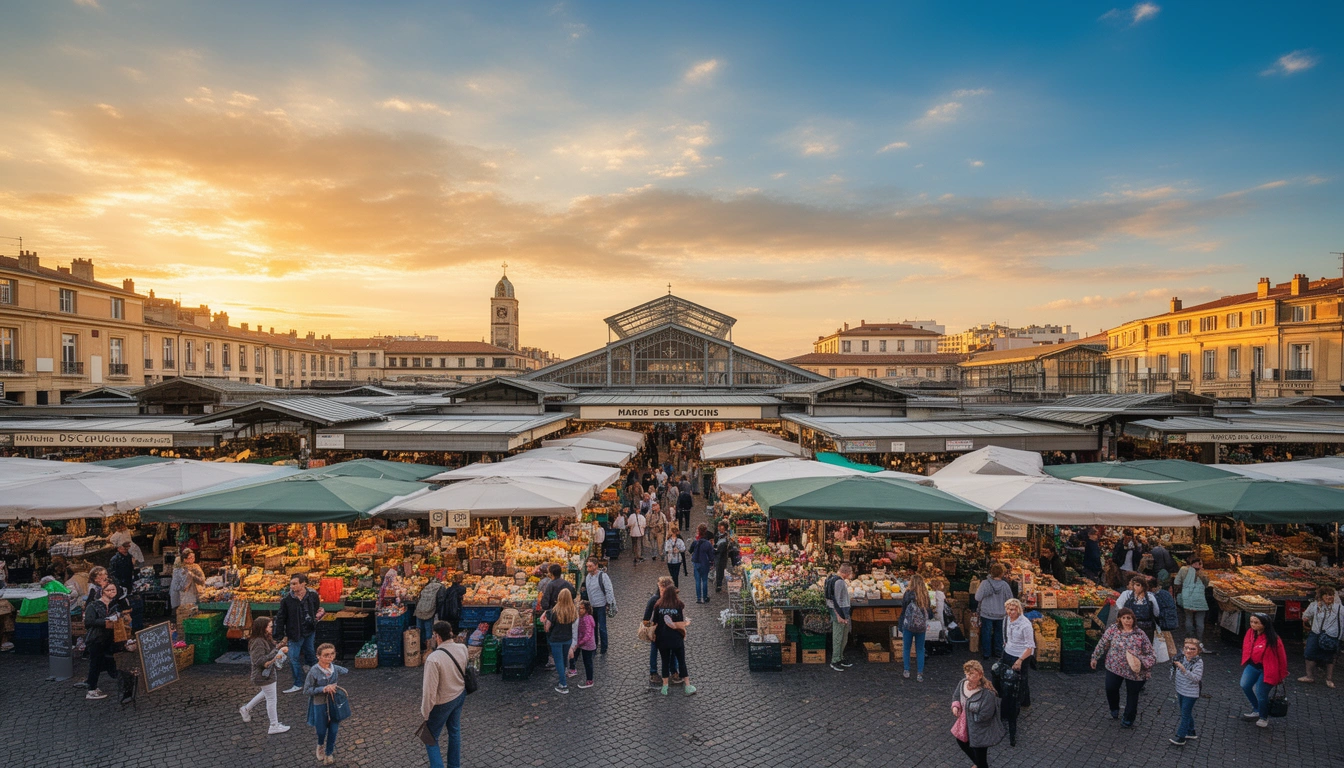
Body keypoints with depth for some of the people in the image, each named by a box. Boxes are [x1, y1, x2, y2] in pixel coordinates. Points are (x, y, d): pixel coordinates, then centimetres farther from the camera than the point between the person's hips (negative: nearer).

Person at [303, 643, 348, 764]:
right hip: (320, 705, -2)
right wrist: (323, 689, -26)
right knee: (321, 730, 15)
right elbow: (306, 691, -14)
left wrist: (335, 686, -3)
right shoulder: (314, 671, -19)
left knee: (333, 730, 10)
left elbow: (348, 672, 10)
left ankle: (329, 753, 33)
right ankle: (320, 745, 48)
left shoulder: (336, 669, -9)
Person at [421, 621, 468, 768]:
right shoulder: (463, 649, -13)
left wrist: (425, 712, -12)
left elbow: (430, 689, -25)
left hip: (443, 702, -6)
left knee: (430, 737, 15)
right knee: (455, 732, 24)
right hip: (460, 695, 6)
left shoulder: (433, 658, -32)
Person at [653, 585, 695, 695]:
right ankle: (687, 686, 18)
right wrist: (687, 623, 9)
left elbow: (655, 624, -4)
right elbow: (681, 625, -11)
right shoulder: (678, 606, -11)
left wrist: (654, 636, 12)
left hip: (662, 640, 2)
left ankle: (665, 687, 19)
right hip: (676, 639, -1)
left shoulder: (658, 606, -6)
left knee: (665, 662, 15)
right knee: (681, 661, 12)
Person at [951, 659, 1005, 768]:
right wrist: (955, 706, -11)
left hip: (980, 731, -8)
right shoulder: (963, 683, -11)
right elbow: (956, 696, 8)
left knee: (980, 756, 9)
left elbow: (984, 716, -28)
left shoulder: (987, 693, -33)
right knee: (961, 743, 30)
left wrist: (967, 714, -18)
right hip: (965, 725, 8)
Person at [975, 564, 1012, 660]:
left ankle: (986, 654, 16)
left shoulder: (985, 583, -18)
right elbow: (1010, 600, -2)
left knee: (986, 634, 10)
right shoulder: (1005, 585, -13)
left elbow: (978, 598, -11)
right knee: (998, 633, 20)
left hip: (987, 614, -2)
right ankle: (998, 652, 31)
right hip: (1000, 615, 2)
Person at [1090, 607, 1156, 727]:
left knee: (1132, 694, 12)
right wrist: (1095, 658, 9)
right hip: (1114, 667, 1)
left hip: (1135, 670, -1)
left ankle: (1128, 720, 30)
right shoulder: (1113, 629, -6)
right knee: (1110, 688, -3)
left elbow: (1149, 653, -4)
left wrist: (1142, 663, -22)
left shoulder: (1140, 634, -8)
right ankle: (1114, 710, 28)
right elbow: (1102, 644, 4)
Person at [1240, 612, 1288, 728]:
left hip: (1267, 669, -6)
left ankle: (1263, 718, 25)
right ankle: (1256, 710, 23)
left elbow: (1281, 656, -10)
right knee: (1245, 686, -1)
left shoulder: (1272, 639, -24)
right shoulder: (1250, 633, -8)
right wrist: (1245, 664, 18)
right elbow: (1246, 649, 9)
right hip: (1253, 665, 6)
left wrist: (1282, 674, 1)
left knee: (1260, 693, -2)